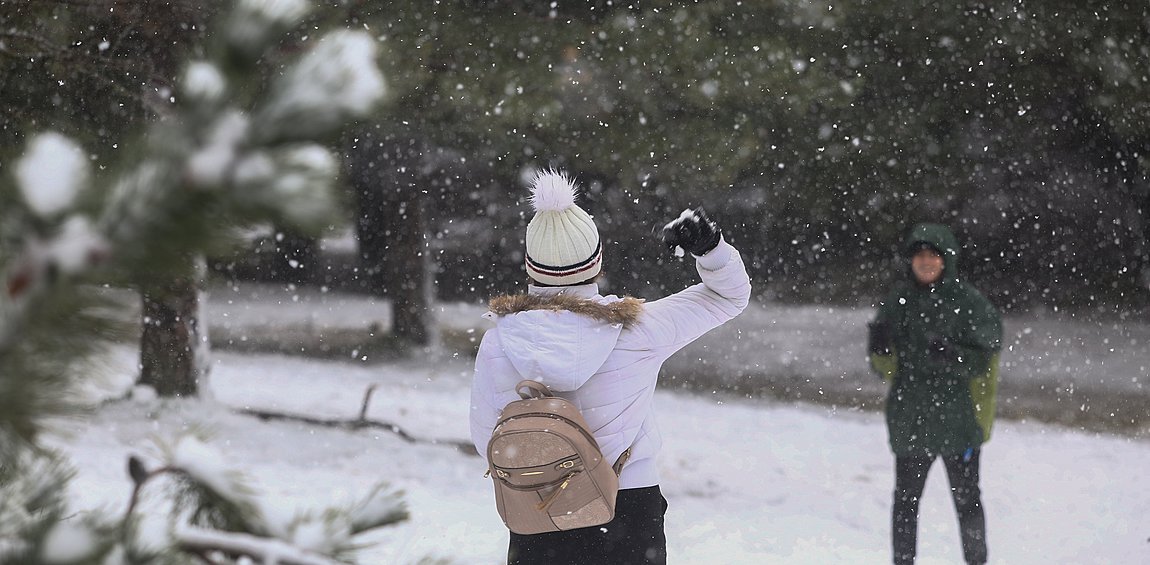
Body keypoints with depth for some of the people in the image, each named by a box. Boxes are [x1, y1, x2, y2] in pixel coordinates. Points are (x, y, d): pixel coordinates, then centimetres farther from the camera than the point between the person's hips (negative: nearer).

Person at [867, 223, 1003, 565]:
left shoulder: (969, 302, -6)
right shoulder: (898, 300, 4)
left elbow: (983, 361, -8)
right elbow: (883, 365, 8)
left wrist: (950, 357, -26)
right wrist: (881, 347, -14)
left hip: (958, 420, -3)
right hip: (910, 420, 3)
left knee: (966, 500, 7)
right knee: (905, 500, 7)